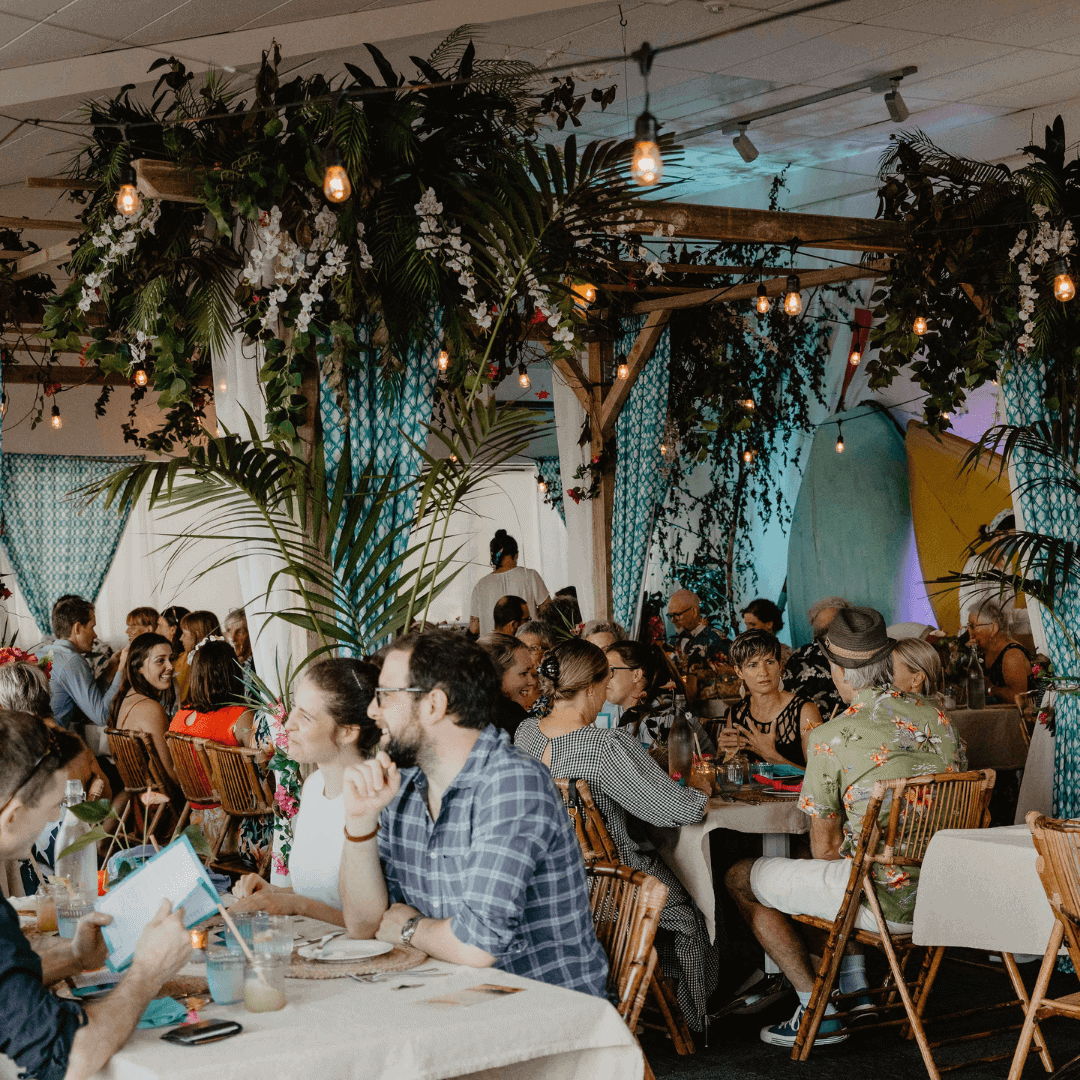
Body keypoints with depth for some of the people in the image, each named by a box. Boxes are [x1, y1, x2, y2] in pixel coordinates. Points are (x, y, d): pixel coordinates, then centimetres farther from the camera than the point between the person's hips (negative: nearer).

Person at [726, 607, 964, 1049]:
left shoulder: (831, 738, -13)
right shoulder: (938, 718, 5)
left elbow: (824, 848, -6)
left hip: (887, 900, -7)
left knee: (740, 879, 11)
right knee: (833, 866, 34)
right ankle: (856, 988, 31)